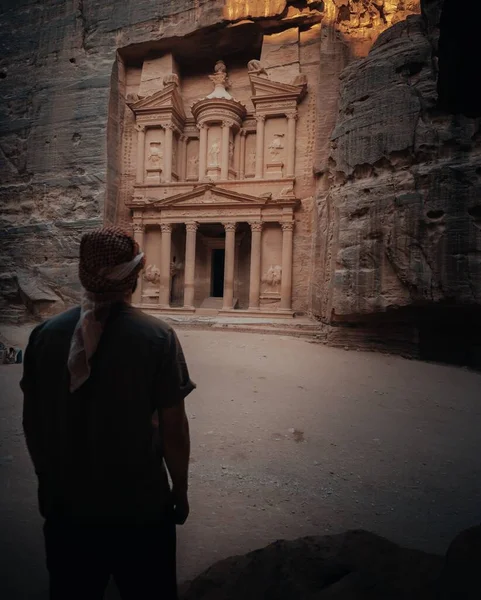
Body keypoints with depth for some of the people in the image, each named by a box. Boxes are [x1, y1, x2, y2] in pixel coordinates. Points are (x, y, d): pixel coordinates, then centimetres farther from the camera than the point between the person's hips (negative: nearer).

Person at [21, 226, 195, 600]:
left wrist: (47, 478, 16)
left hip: (65, 503, 3)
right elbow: (173, 427, -15)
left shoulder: (45, 334, -8)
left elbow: (32, 420, 1)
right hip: (139, 506, -3)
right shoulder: (157, 337, -19)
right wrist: (180, 490, 1)